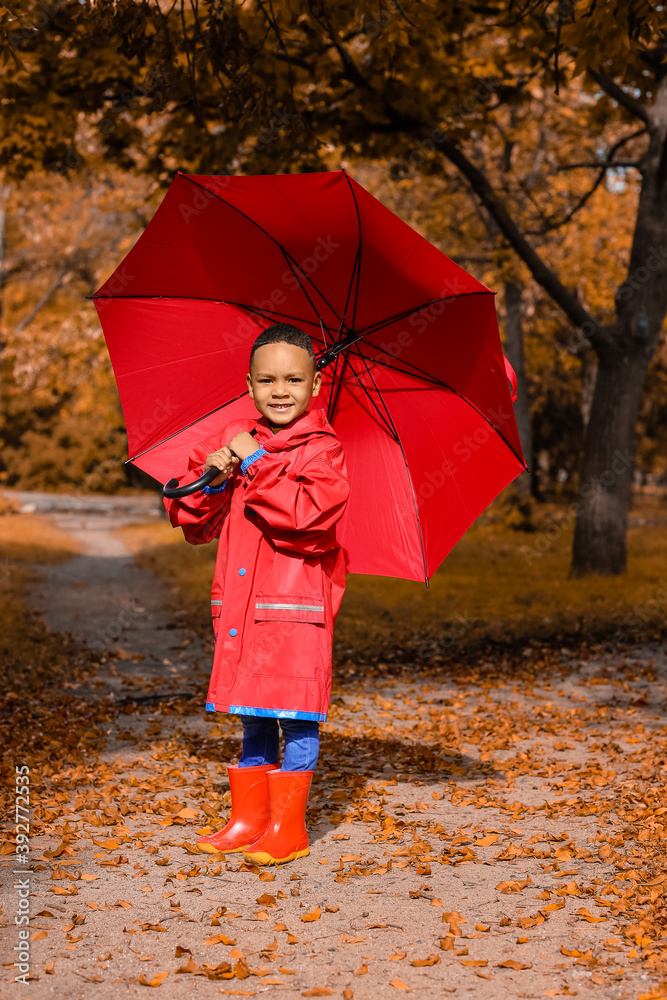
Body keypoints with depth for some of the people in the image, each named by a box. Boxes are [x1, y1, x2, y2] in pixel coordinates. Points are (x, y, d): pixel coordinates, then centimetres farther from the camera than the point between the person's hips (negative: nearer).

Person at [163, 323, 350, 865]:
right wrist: (209, 476, -8)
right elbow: (194, 523, 12)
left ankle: (289, 825, 7)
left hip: (298, 603, -6)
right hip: (240, 605, 6)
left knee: (294, 713, -3)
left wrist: (256, 464, -20)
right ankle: (248, 816, 23)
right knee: (252, 716, 13)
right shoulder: (234, 441, 11)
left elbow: (312, 514, -25)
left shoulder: (322, 451, -6)